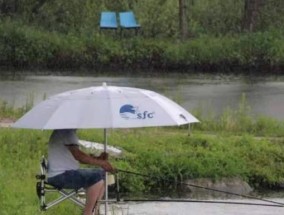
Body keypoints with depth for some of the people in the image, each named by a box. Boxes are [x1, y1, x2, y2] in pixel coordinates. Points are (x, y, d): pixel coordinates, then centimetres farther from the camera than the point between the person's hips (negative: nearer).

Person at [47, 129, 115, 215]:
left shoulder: (69, 131, 17)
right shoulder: (67, 131, -17)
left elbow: (78, 157, 15)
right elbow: (77, 155, -26)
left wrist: (98, 159, -1)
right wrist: (100, 163, -20)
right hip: (59, 176, -11)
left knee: (103, 174, 12)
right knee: (97, 178, -23)